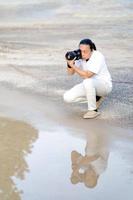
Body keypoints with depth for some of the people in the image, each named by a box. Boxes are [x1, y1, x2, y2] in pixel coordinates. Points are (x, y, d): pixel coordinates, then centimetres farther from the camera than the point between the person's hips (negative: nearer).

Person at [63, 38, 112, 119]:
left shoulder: (98, 57, -27)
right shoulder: (80, 56, -9)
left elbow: (87, 75, -34)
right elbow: (71, 73, -1)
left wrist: (72, 65, -31)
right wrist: (69, 63, -21)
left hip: (104, 85, -7)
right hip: (89, 85, 7)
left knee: (88, 82, -40)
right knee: (67, 97, -9)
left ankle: (93, 110, -20)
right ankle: (96, 98, 9)